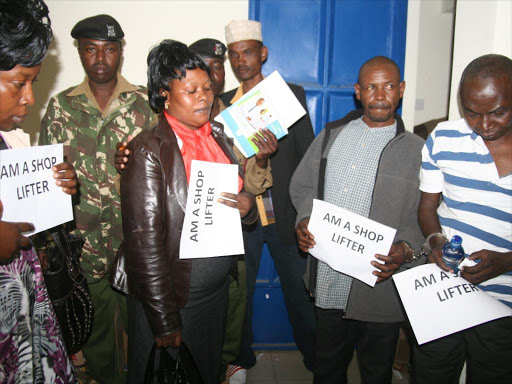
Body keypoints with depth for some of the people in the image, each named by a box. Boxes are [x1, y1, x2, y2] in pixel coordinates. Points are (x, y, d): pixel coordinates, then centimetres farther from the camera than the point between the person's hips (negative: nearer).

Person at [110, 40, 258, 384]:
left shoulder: (219, 137, 2)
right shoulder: (148, 151, -18)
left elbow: (241, 195, 13)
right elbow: (145, 242, -19)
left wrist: (248, 206, -12)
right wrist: (165, 323, -16)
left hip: (217, 291, 6)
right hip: (167, 297, -5)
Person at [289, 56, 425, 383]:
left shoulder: (417, 150, -3)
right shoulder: (331, 135, 7)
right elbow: (302, 186, 12)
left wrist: (405, 249, -23)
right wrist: (305, 220, -5)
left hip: (380, 288, -2)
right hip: (328, 284, 3)